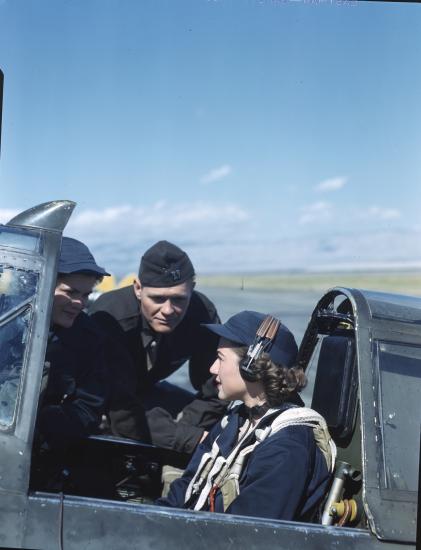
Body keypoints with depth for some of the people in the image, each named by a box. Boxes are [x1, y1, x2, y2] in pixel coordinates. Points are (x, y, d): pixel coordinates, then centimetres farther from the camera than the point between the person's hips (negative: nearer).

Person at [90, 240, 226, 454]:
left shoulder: (203, 314, -22)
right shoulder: (109, 318, -35)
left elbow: (214, 395, -17)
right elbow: (125, 418, -38)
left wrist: (176, 432, -32)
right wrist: (192, 439, -42)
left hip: (144, 391, 5)